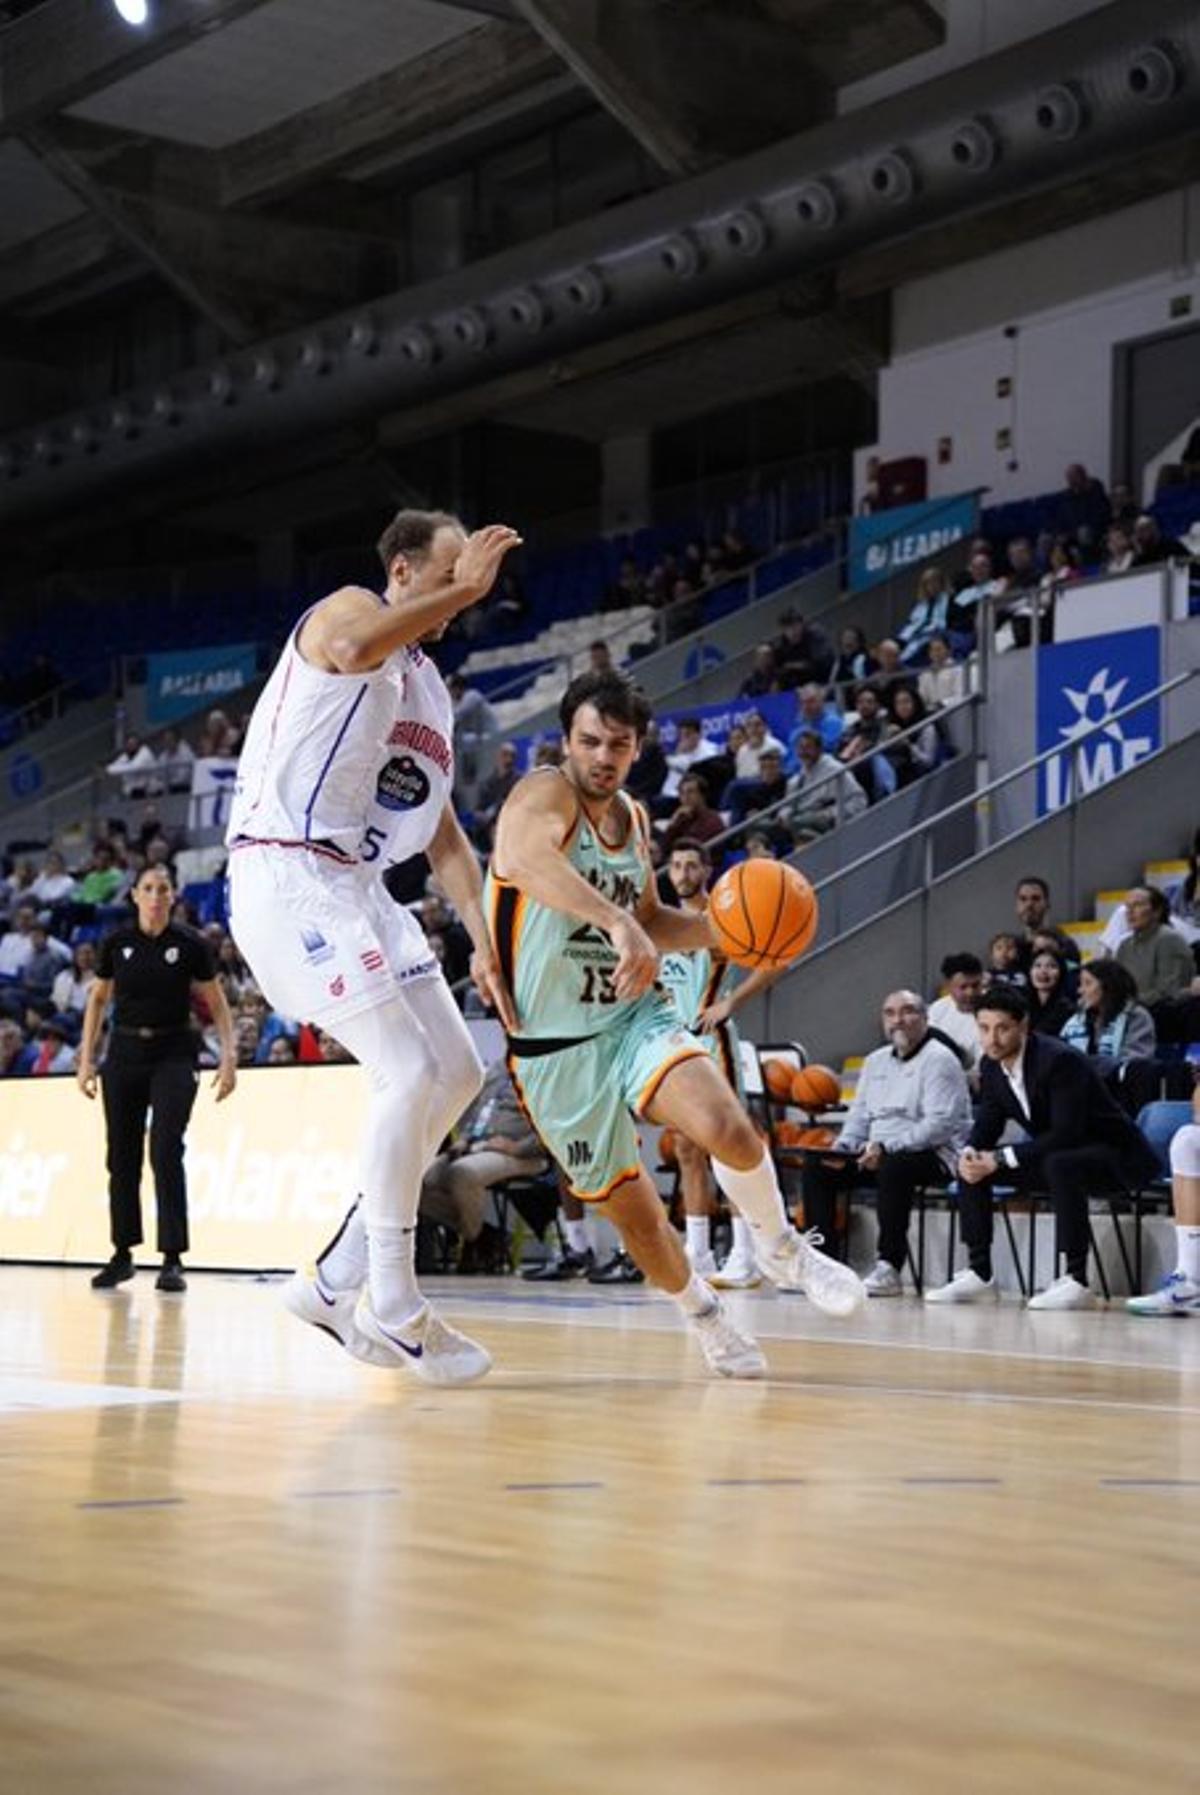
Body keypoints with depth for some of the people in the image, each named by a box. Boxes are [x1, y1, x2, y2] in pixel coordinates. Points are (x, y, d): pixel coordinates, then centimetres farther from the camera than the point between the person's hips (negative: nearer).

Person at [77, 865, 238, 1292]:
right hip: (125, 1054, 3)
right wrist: (86, 1059, 6)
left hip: (173, 1056, -3)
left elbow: (217, 1004, 1)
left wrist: (229, 1056, -9)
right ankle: (122, 1254, 20)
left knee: (166, 1152, -14)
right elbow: (98, 1000, 12)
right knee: (122, 1157, 6)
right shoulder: (116, 943, 1)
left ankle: (173, 1260, -11)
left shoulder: (191, 945, -5)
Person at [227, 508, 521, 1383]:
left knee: (458, 1073, 8)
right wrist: (465, 590, -24)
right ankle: (392, 1309, -8)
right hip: (289, 876, -10)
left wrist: (485, 942, 8)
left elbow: (442, 830, 20)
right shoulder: (350, 609, -5)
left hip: (358, 886, 10)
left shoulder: (432, 687, 20)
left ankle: (337, 1281, 13)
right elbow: (353, 648, -33)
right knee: (410, 1072, -16)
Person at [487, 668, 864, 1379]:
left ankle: (781, 1247, 4)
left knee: (730, 1130, -24)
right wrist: (617, 922, -52)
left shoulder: (633, 819, 9)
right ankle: (702, 1313, 32)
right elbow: (527, 858, -39)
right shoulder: (544, 797, -14)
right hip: (554, 1047, -4)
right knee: (634, 1213, 3)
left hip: (636, 1017, 4)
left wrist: (716, 930, 4)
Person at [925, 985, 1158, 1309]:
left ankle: (1076, 1280, -33)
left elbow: (1066, 1135, -32)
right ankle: (979, 1275, 2)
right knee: (971, 1166, -3)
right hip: (1053, 1157, 8)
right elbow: (987, 1124, 5)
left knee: (1060, 1164, -39)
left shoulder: (1060, 1060, -27)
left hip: (1112, 1153, -8)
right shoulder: (991, 1065, -3)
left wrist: (1000, 1159, -33)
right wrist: (970, 1154, -18)